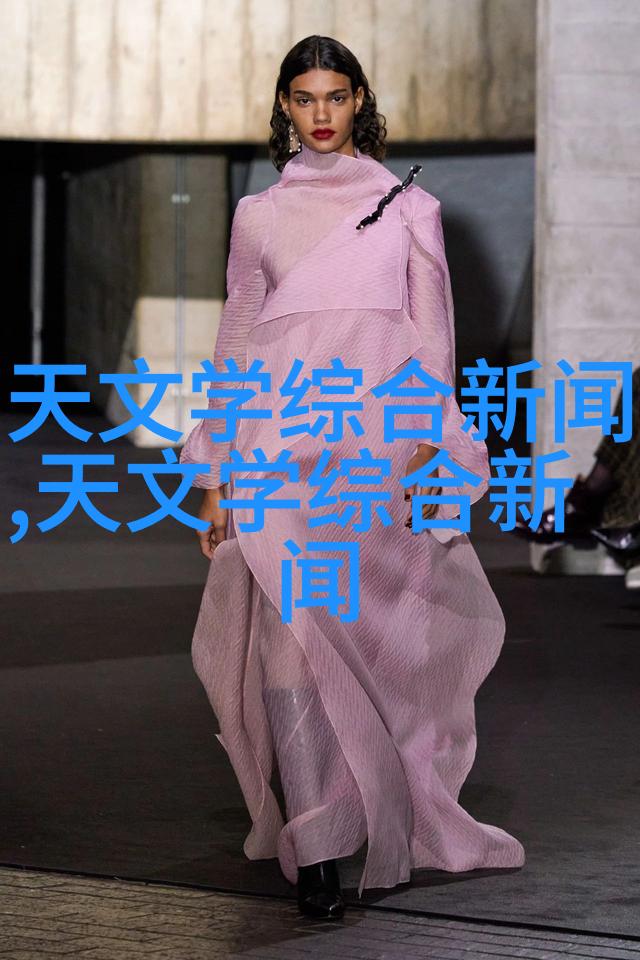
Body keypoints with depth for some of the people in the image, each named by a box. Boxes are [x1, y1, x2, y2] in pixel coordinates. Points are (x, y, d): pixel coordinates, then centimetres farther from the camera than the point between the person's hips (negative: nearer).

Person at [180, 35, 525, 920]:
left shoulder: (409, 208, 13)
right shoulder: (259, 215, 14)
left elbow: (432, 339, 9)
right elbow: (236, 342, 14)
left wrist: (436, 457, -3)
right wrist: (218, 477, 8)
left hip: (381, 439, 0)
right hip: (282, 439, 0)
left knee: (372, 632, 1)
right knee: (291, 630, -11)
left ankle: (388, 821, 18)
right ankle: (314, 848, -12)